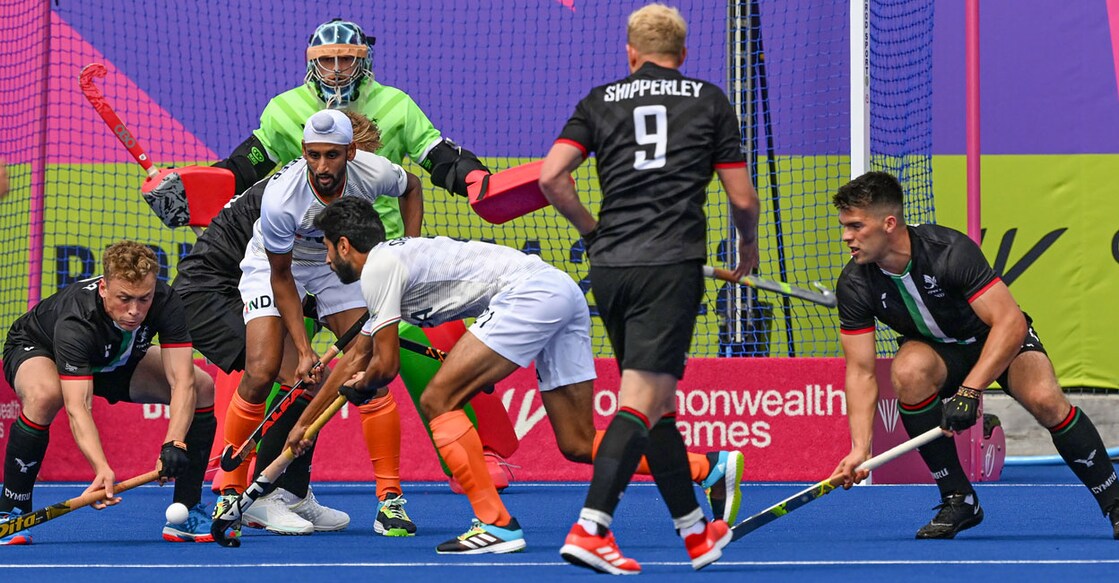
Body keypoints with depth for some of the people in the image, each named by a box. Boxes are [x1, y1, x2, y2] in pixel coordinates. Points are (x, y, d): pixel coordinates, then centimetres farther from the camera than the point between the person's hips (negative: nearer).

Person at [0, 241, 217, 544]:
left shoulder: (165, 302, -30)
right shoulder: (74, 322, -42)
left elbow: (182, 381, -32)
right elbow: (77, 406, -49)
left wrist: (173, 445, -48)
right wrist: (102, 469, -64)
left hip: (116, 362, 5)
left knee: (203, 388, -15)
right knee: (44, 395, -41)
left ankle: (187, 514, -6)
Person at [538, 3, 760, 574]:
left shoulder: (600, 101, 13)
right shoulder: (709, 100, 10)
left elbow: (551, 177, 0)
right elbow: (743, 198, 8)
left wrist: (593, 229, 15)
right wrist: (748, 246, 28)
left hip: (609, 268, 4)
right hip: (673, 264, -4)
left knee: (657, 402, 15)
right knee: (642, 401, -10)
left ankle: (695, 530, 25)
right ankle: (589, 530, -25)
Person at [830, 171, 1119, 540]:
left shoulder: (949, 250, -31)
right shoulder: (855, 285, -19)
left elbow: (1010, 322, -34)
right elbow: (861, 372, -17)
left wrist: (969, 391, -42)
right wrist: (860, 449, -29)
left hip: (1000, 339, -3)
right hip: (935, 349, 3)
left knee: (1045, 400, -31)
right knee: (909, 369, -33)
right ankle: (958, 500, -19)